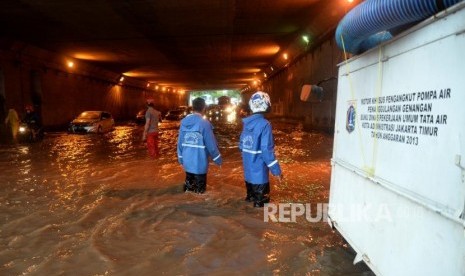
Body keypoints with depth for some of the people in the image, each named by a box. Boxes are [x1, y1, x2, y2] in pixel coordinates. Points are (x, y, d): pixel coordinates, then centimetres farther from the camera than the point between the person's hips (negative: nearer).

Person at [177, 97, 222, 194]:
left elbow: (180, 142, 6)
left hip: (187, 161, 6)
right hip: (199, 162, -5)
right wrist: (218, 159, 0)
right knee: (199, 189, 7)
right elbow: (211, 144, -12)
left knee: (189, 185, 21)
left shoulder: (184, 122, 1)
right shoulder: (204, 123, -15)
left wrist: (181, 158, 17)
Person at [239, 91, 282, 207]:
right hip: (259, 169, -8)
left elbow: (241, 145, 9)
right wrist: (276, 170, -19)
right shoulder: (264, 124, -22)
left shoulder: (247, 123, 2)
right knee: (261, 198, 8)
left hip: (248, 168, 8)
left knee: (252, 193, 26)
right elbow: (267, 150, -25)